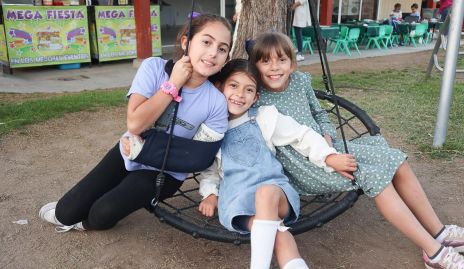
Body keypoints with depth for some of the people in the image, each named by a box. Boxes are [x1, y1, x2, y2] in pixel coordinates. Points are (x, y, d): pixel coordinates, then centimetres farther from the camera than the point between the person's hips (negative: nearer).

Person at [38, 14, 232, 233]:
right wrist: (173, 84, -28)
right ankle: (64, 213, 37)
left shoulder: (217, 103, -21)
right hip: (130, 152, 2)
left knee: (103, 213, -21)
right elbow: (135, 123, -29)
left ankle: (86, 222, 17)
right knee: (66, 213, -2)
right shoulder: (154, 67, -20)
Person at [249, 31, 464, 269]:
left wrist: (328, 145, -5)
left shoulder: (300, 81, 3)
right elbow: (286, 150, -16)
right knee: (375, 174, -21)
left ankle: (439, 233, 10)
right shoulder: (257, 100, -14)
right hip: (304, 169, -6)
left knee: (397, 162, -5)